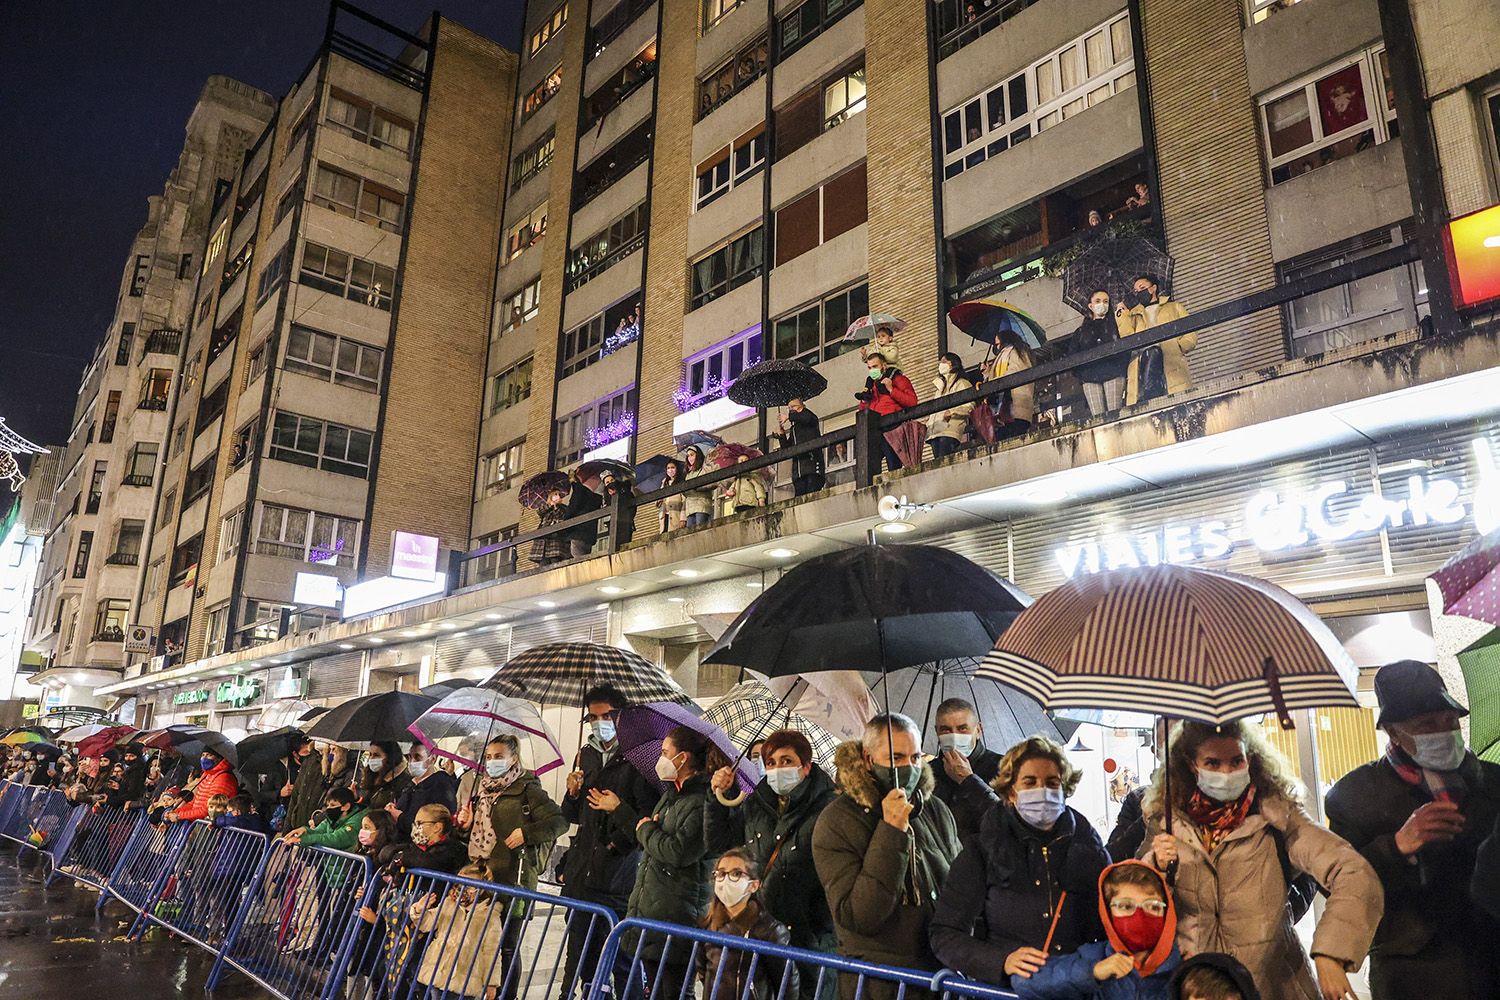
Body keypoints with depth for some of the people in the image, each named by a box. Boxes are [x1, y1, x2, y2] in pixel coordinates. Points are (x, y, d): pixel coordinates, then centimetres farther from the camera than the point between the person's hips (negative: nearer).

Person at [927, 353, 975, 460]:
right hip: (935, 429, 6)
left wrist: (951, 412, -15)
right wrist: (929, 420, 13)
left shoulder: (962, 383, 10)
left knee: (944, 459, -23)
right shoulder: (940, 386, 32)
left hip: (952, 425, -6)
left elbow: (970, 406, -4)